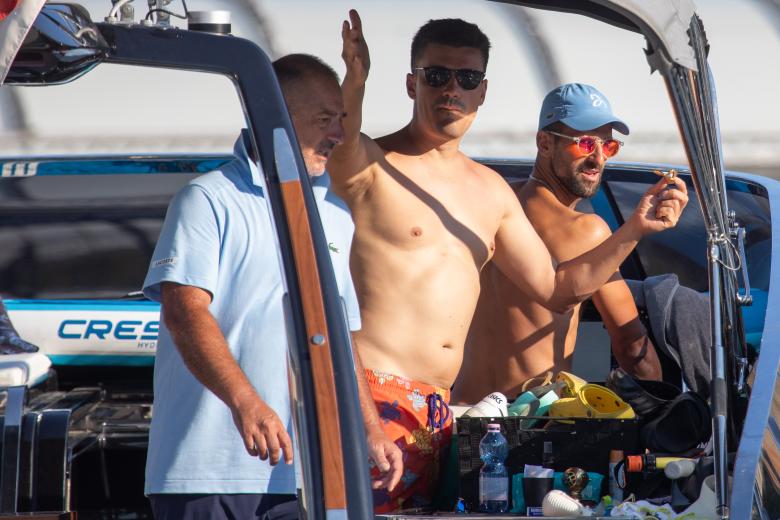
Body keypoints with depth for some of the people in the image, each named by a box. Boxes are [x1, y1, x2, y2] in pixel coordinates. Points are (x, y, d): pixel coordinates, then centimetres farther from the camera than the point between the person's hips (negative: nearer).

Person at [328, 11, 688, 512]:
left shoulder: (491, 191, 20)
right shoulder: (371, 165, -3)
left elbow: (556, 287, 25)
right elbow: (335, 149, -29)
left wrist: (633, 231, 14)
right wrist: (353, 85, -50)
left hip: (437, 408, 7)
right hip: (374, 391, -7)